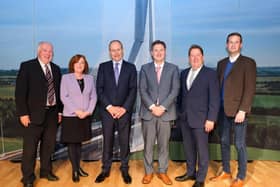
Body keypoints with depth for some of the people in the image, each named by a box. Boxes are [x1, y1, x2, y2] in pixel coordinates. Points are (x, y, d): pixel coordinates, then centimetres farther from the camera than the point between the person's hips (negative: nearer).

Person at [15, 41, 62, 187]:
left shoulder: (56, 69, 10)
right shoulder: (27, 66, -4)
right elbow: (20, 91, -8)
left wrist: (60, 111, 10)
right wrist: (23, 113, -13)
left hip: (52, 113, 5)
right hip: (34, 113, -4)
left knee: (49, 145, 14)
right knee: (30, 147, 2)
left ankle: (46, 171, 32)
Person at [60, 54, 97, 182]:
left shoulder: (89, 78, 7)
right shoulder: (66, 77, 0)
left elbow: (93, 97, 4)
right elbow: (63, 97, -8)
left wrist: (88, 111, -10)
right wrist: (76, 111, -16)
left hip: (85, 116, 3)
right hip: (70, 116, -3)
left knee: (79, 142, 13)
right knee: (71, 143, 3)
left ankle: (78, 167, 24)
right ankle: (74, 170, 14)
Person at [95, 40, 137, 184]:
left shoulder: (131, 67, 5)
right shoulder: (103, 67, 6)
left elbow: (133, 90, -1)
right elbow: (99, 89, -1)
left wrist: (124, 108, -11)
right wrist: (109, 107, -10)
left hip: (124, 111, 0)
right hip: (107, 111, 0)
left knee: (124, 141, 7)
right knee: (107, 141, 8)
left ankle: (124, 169, 21)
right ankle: (105, 169, 21)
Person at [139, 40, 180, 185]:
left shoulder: (173, 69, 6)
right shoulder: (145, 68, 7)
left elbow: (175, 90, -3)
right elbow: (142, 90, -1)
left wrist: (163, 107, -13)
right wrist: (152, 107, -12)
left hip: (166, 112, 0)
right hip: (148, 111, 0)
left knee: (164, 144, 8)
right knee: (148, 144, 6)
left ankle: (162, 172, 23)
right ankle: (148, 172, 21)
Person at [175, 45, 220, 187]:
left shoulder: (210, 74, -5)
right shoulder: (184, 73, 11)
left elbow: (215, 99, -10)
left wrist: (211, 119, -15)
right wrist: (179, 112, 9)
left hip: (200, 118, -5)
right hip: (184, 118, 5)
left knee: (202, 149, 5)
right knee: (188, 147, 15)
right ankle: (191, 173, 32)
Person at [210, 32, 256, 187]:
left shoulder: (248, 63, -5)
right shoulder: (221, 63, 13)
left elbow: (250, 89, -11)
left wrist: (242, 110, -18)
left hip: (237, 110, -5)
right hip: (222, 109, 6)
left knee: (239, 145, 3)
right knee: (224, 142, 14)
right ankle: (226, 172, 30)